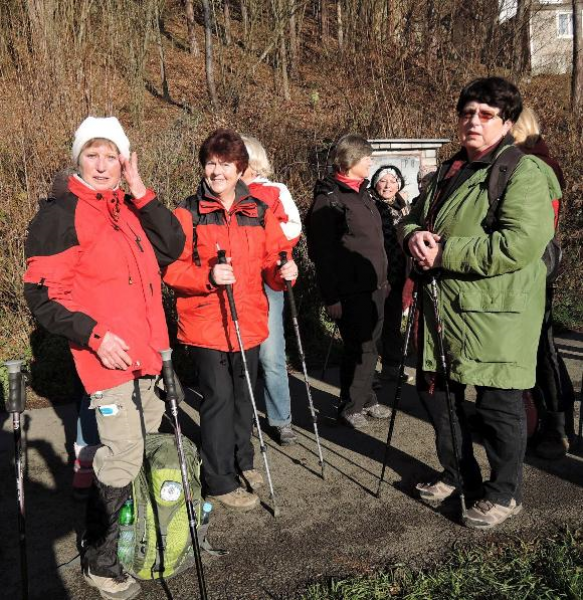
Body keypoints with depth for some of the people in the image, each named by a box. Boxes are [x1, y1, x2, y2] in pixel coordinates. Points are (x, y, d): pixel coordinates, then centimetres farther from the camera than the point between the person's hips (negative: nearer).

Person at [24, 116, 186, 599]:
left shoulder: (128, 208, 14)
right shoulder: (61, 213, -7)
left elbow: (171, 247, 2)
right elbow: (43, 292, -11)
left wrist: (141, 192, -5)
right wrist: (94, 334, -21)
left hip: (146, 351, 8)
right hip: (108, 353, -8)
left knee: (146, 445, 20)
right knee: (122, 458, -6)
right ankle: (99, 560, 14)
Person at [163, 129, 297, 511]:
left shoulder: (260, 212, 6)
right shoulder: (188, 213, -4)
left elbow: (272, 265, 7)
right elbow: (172, 269, -8)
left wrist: (283, 273, -15)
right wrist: (208, 277, -25)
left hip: (249, 323, 4)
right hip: (206, 325, -4)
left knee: (244, 395, 17)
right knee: (219, 398, -2)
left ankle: (243, 461, 38)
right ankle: (221, 481, 14)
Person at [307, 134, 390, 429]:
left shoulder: (362, 192, 17)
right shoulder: (328, 197, -11)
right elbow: (322, 252, -16)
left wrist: (382, 280, 21)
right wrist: (331, 296, -19)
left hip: (373, 287, 8)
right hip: (350, 291, -8)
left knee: (369, 346, 14)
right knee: (358, 347, -2)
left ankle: (366, 400, 29)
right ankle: (350, 407, 14)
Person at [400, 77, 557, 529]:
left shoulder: (524, 172, -12)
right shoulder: (449, 171, 16)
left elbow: (521, 243, -26)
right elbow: (415, 216, 22)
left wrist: (443, 253, -21)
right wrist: (414, 235, -4)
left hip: (496, 313, -8)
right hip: (443, 306, 8)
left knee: (498, 403, 4)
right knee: (435, 390, 17)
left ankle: (505, 493, 26)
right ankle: (457, 474, 38)